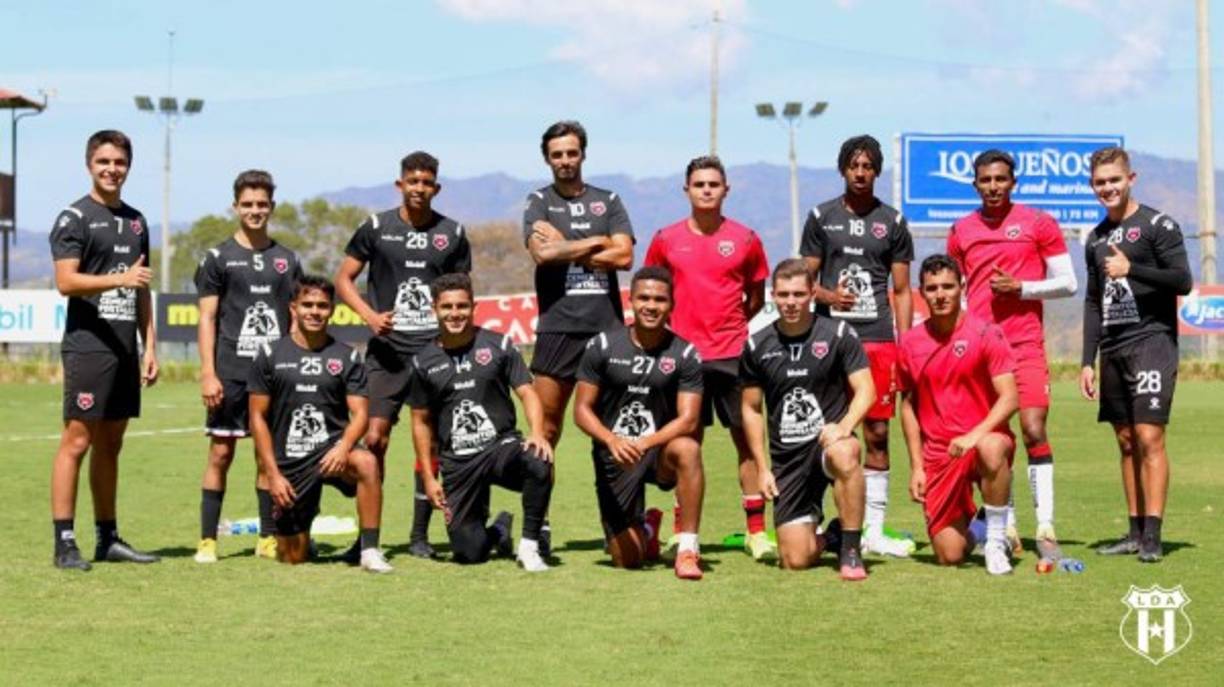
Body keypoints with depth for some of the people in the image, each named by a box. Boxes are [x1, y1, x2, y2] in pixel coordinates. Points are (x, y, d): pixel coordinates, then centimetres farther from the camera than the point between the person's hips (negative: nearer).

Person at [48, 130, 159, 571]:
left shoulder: (136, 221, 18)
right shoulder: (75, 218, -3)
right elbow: (65, 281, -14)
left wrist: (150, 347, 14)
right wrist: (119, 278, -25)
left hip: (125, 349, 7)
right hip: (88, 347, -7)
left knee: (110, 444, 11)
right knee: (76, 441, -8)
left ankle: (108, 538, 16)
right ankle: (64, 542, -6)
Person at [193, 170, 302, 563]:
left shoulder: (287, 260, 11)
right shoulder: (218, 258, 3)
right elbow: (207, 318, 0)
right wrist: (208, 373, -8)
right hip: (230, 373, -3)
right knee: (220, 453, -1)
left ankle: (268, 538, 14)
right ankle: (207, 539, 4)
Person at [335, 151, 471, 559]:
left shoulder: (452, 233, 8)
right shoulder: (376, 227, 4)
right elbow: (343, 279, 8)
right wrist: (369, 315, -8)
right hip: (387, 348, -1)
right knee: (374, 438, -7)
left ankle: (420, 535, 10)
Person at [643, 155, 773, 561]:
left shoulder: (745, 239, 3)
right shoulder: (666, 239, 5)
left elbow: (756, 296, 13)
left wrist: (729, 324, 5)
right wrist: (672, 326, 5)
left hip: (733, 353, 0)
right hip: (684, 352, 0)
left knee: (747, 438, 0)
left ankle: (756, 532, 5)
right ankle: (682, 533, 12)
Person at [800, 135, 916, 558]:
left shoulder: (892, 222, 10)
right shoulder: (821, 217, 9)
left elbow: (902, 291, 10)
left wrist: (906, 345, 2)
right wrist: (827, 295, -13)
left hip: (879, 339, 1)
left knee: (877, 433, 0)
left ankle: (874, 530, 5)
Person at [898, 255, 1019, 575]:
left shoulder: (985, 333, -5)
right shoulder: (910, 343, 5)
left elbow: (1010, 398, -12)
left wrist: (975, 435, -26)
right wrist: (916, 466, 7)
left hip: (984, 439, -2)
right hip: (938, 456, 2)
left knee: (992, 448, -41)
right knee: (950, 556, -7)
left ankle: (996, 540, -20)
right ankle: (968, 524, 31)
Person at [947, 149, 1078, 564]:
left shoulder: (1038, 224, 3)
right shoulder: (962, 231, 11)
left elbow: (1067, 283, 2)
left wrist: (1021, 288, -11)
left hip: (1025, 345, -3)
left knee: (1034, 431, -12)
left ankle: (1045, 532, -10)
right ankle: (1006, 530, 11)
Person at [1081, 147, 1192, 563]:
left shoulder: (1157, 225, -2)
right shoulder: (1096, 239, 17)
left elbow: (1183, 281, -10)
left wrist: (1131, 269, -17)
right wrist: (1088, 361, 14)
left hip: (1151, 342, -6)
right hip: (1113, 350, 7)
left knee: (1149, 436, -12)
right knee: (1126, 441, 7)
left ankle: (1152, 536, -13)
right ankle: (1135, 532, 11)